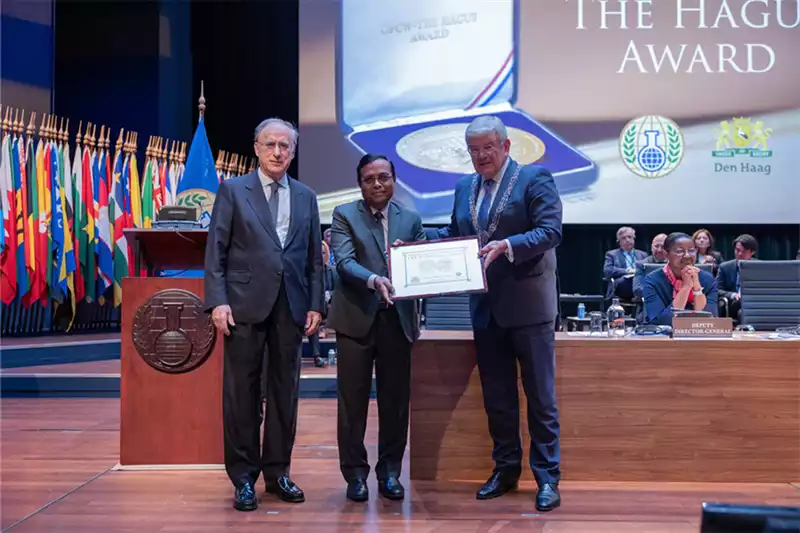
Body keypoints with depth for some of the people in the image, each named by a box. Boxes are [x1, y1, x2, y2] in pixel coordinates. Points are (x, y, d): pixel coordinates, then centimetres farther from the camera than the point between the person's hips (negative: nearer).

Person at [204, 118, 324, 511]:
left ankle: (278, 472, 18)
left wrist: (315, 304, 4)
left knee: (285, 391, 7)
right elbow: (215, 250, -2)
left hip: (291, 305, 3)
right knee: (241, 392, 1)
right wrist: (217, 301, -11)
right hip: (246, 303, -3)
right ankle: (243, 478, 9)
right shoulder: (233, 191, 3)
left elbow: (314, 257, 12)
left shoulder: (306, 197, 13)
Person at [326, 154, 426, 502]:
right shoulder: (344, 215, 1)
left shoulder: (411, 219, 12)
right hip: (356, 318, -3)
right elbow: (344, 262, -12)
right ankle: (355, 473, 13)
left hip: (397, 319, 3)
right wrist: (374, 280, -28)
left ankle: (390, 472, 19)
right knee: (353, 400, 3)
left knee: (395, 400, 7)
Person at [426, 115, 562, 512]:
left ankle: (547, 477, 7)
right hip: (485, 306, 6)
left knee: (540, 395, 1)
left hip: (527, 304, -6)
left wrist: (507, 246, -29)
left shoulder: (535, 178, -7)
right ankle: (505, 468, 25)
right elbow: (453, 235, 14)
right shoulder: (465, 187, 12)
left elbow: (551, 231, -16)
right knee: (496, 396, 13)